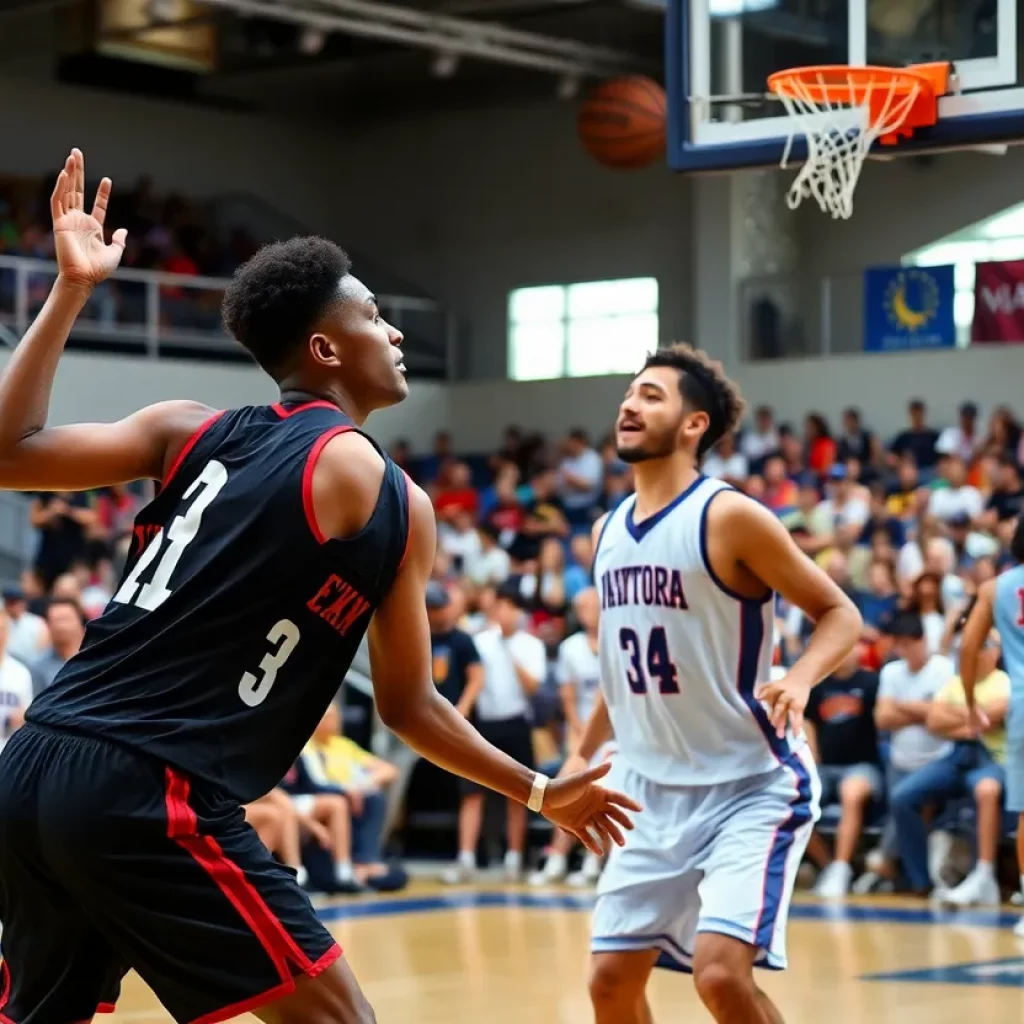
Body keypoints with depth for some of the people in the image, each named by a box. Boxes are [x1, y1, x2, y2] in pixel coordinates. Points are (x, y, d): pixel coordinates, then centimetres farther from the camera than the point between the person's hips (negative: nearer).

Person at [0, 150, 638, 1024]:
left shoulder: (191, 430, 12)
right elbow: (409, 707, 8)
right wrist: (539, 792, 22)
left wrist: (71, 293, 12)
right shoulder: (390, 499, 1)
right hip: (157, 799, -7)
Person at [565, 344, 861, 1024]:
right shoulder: (609, 532, 8)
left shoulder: (729, 517, -13)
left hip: (751, 785, -7)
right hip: (654, 789, 7)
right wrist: (585, 753, 21)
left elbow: (841, 615, -9)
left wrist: (799, 679, -28)